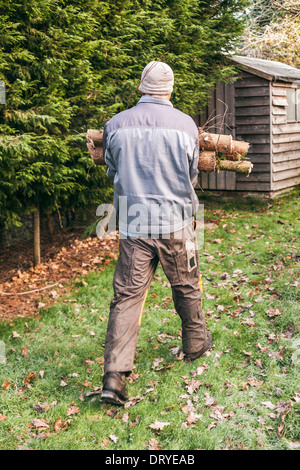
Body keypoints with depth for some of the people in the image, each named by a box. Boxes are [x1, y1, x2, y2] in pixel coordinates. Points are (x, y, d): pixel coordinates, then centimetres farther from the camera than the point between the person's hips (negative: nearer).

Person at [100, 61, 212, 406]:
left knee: (126, 296, 2)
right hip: (176, 222, -1)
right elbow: (192, 177, 9)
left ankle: (114, 375, -3)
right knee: (186, 287, 19)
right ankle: (195, 343, 39)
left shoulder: (115, 125, -1)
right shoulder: (186, 125, -4)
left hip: (133, 223, 1)